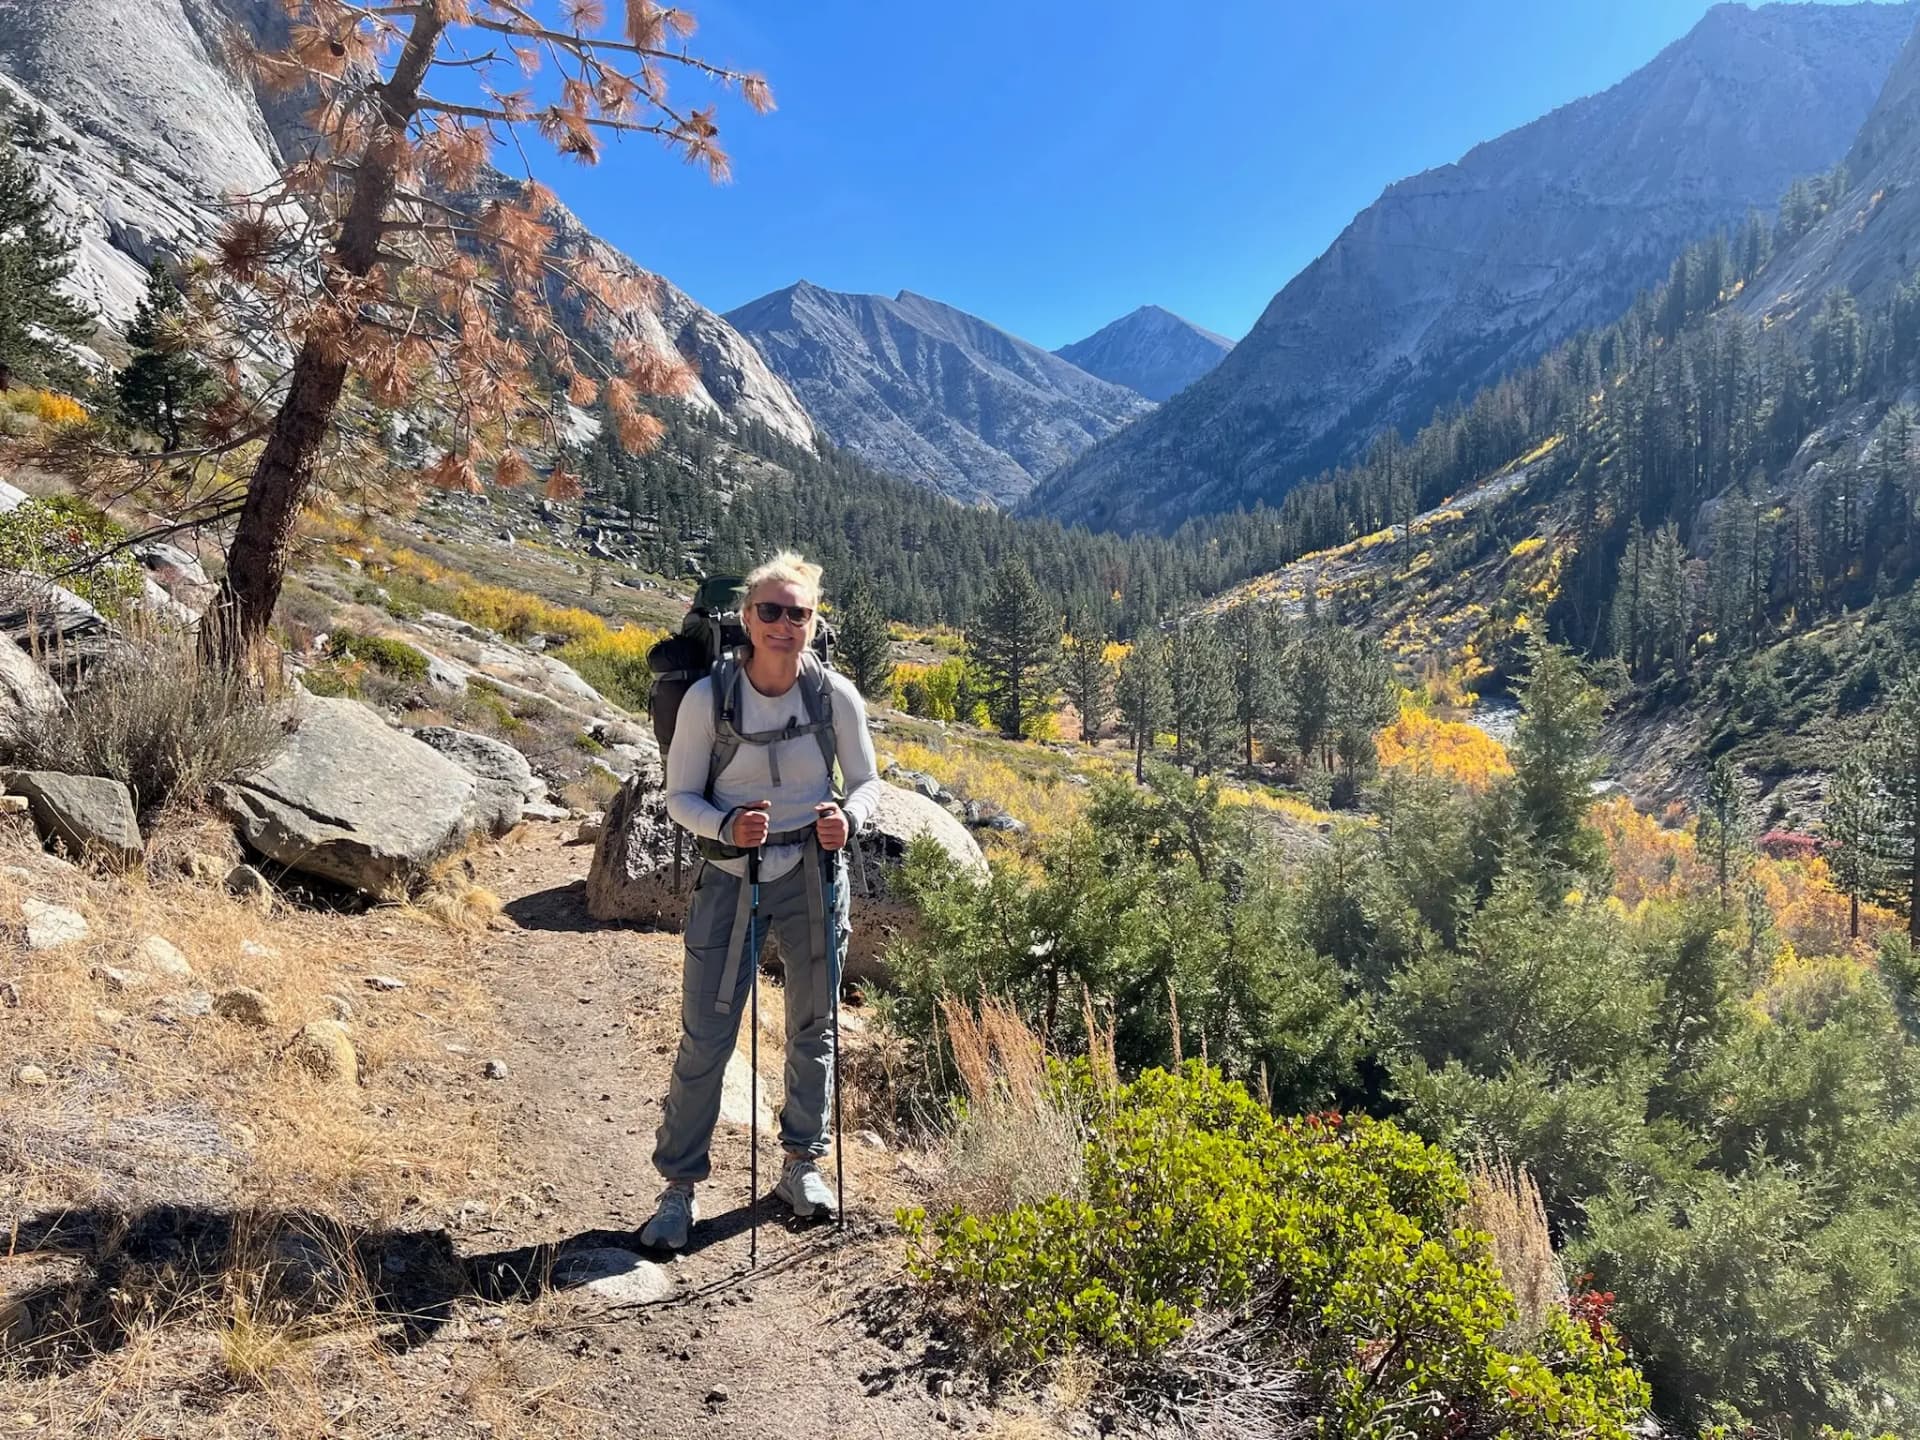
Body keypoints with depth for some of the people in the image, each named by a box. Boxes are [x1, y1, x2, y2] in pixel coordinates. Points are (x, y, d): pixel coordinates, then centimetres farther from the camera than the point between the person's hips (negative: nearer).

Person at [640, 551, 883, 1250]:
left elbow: (866, 781, 2)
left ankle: (802, 1164, 34)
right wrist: (726, 826, -25)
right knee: (705, 1037, 0)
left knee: (813, 1028, 14)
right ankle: (678, 1185, 18)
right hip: (729, 878, -1)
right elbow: (680, 794, -5)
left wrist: (848, 817, -21)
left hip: (812, 876, 2)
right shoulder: (707, 695, -13)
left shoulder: (836, 696, -10)